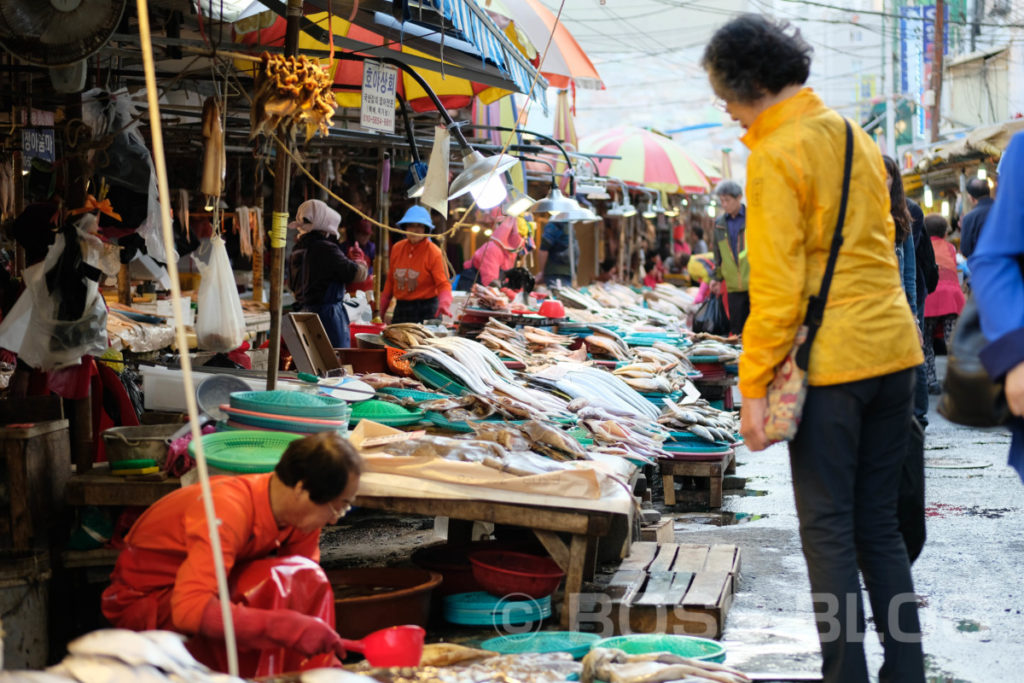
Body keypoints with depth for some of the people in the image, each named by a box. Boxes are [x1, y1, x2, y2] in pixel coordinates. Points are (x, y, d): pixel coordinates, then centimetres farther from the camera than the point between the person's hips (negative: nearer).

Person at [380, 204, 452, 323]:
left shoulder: (434, 252, -9)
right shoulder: (397, 248, 6)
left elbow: (443, 283, -13)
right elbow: (390, 281, 14)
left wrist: (444, 303, -32)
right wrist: (381, 309, 13)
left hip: (426, 311, -5)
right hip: (401, 309, 5)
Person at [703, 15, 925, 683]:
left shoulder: (776, 154, -11)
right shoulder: (856, 137, 13)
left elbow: (776, 283, -15)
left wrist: (755, 385, -12)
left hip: (831, 360, -7)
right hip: (894, 348, 7)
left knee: (828, 529, 2)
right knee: (880, 525, 14)